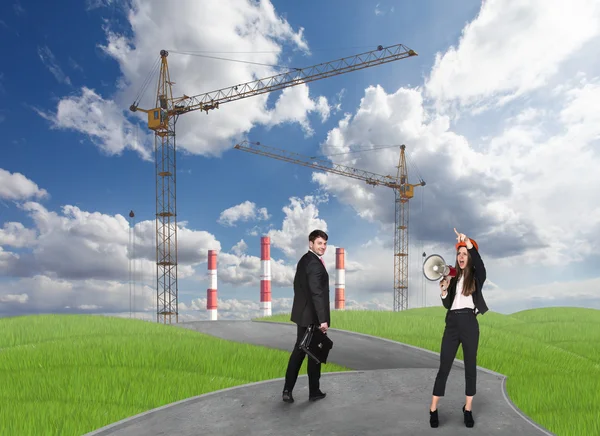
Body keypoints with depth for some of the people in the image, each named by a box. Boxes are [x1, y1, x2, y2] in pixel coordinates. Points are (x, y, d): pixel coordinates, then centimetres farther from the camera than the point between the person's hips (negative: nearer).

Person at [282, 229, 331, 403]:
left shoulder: (304, 260, 10)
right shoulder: (315, 263, -20)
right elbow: (316, 293, -27)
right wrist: (323, 319, -27)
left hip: (302, 313, 9)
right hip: (312, 316, -9)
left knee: (299, 350, 14)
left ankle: (288, 389, 14)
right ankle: (314, 392, 18)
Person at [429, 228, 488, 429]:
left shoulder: (476, 276, 2)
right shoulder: (453, 277, 12)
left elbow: (480, 264, -23)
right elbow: (447, 305, 10)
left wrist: (469, 244, -31)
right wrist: (444, 290, -9)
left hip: (469, 323, -2)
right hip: (452, 323, 2)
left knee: (470, 366, 6)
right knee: (444, 366, 2)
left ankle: (468, 410, 18)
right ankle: (433, 410, 7)